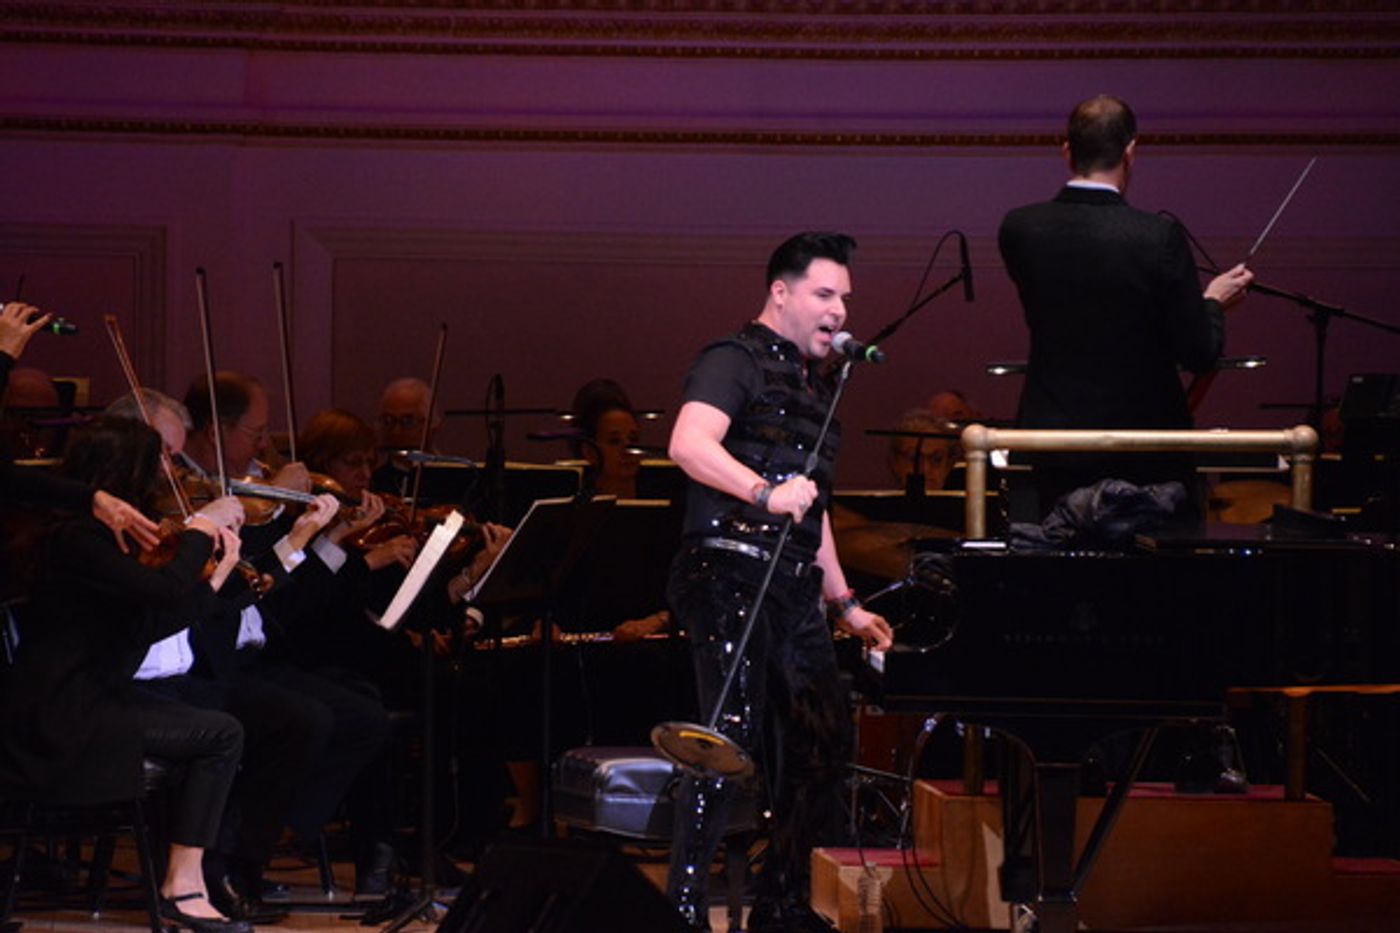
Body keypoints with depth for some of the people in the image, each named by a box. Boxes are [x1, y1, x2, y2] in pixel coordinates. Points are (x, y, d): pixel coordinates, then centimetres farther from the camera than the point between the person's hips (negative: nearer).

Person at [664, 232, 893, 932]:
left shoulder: (815, 383, 24)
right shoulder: (736, 361, -4)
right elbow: (689, 443, -22)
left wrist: (844, 603, 27)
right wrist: (765, 493, -33)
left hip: (793, 586, 9)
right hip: (730, 573, -9)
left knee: (824, 742, 8)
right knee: (735, 737, -15)